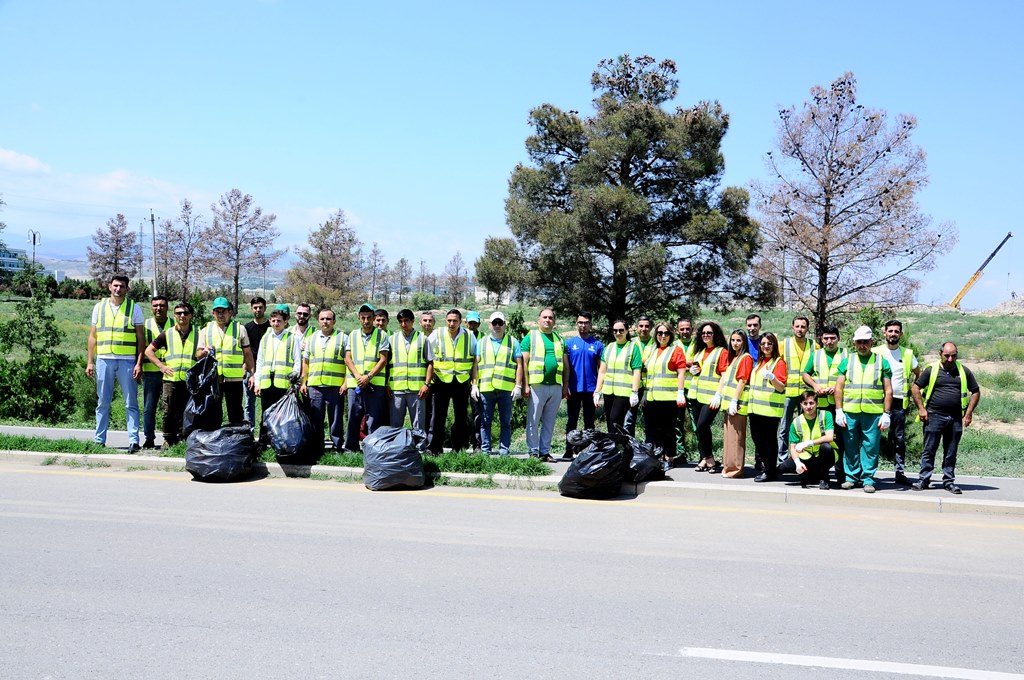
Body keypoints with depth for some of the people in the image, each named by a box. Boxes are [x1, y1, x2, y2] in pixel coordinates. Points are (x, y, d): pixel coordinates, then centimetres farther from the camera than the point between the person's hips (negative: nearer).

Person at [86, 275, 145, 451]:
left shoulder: (134, 308, 4)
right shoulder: (99, 307, 10)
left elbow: (141, 338, 2)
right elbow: (92, 336, 13)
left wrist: (139, 364, -6)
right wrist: (89, 362, 6)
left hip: (127, 361, -2)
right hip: (103, 360, 2)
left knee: (131, 403, -3)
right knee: (103, 402, 7)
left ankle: (133, 441, -3)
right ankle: (99, 440, 14)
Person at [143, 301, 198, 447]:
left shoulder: (198, 334, 7)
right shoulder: (167, 334, 8)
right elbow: (149, 351, 12)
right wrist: (161, 366, 2)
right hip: (171, 380, 0)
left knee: (187, 412, 0)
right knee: (169, 412, 2)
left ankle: (182, 439, 9)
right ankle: (168, 439, 12)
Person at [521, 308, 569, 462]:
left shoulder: (559, 339, 16)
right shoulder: (530, 337, 4)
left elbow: (565, 364, 16)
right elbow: (523, 362, -1)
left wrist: (565, 386, 9)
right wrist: (525, 385, -8)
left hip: (556, 387, 4)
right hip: (537, 386, -4)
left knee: (549, 423, 7)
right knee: (533, 422, -2)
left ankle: (545, 451, 13)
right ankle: (534, 452, 4)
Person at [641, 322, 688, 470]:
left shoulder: (676, 350, 1)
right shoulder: (653, 351, 20)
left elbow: (681, 373, -6)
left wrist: (680, 393, -14)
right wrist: (645, 394, 19)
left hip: (669, 397, -6)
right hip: (652, 397, 6)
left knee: (667, 429, -1)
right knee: (653, 428, 6)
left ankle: (668, 458, 6)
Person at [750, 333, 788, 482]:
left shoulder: (779, 362, -4)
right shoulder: (760, 362, 18)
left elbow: (781, 387, -13)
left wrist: (772, 377, -30)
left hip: (771, 408, -7)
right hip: (756, 407, 7)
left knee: (769, 440, -3)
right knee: (757, 437, 8)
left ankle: (770, 471, 2)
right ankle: (765, 465, 20)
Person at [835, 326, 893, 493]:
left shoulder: (882, 362, 8)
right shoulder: (847, 362, 12)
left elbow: (888, 391, 6)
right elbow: (839, 388, 10)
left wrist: (886, 414, -2)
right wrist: (839, 411, 1)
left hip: (873, 413, -1)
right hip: (850, 412, 2)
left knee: (871, 447, -1)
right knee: (851, 446, 5)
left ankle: (868, 479, 6)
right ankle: (852, 477, 15)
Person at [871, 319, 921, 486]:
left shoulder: (908, 354, 10)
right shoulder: (875, 353, 3)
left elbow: (920, 374, 21)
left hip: (899, 403, 2)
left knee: (899, 439, 5)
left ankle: (900, 472, 10)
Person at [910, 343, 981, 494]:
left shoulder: (964, 371, 8)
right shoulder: (931, 370, 2)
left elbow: (976, 392, 14)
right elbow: (915, 387, 5)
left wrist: (969, 413, 4)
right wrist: (921, 408, -3)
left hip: (956, 419, 2)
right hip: (934, 417, -2)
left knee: (951, 453, 8)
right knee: (929, 450, 1)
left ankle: (949, 481, 17)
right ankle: (923, 480, 6)